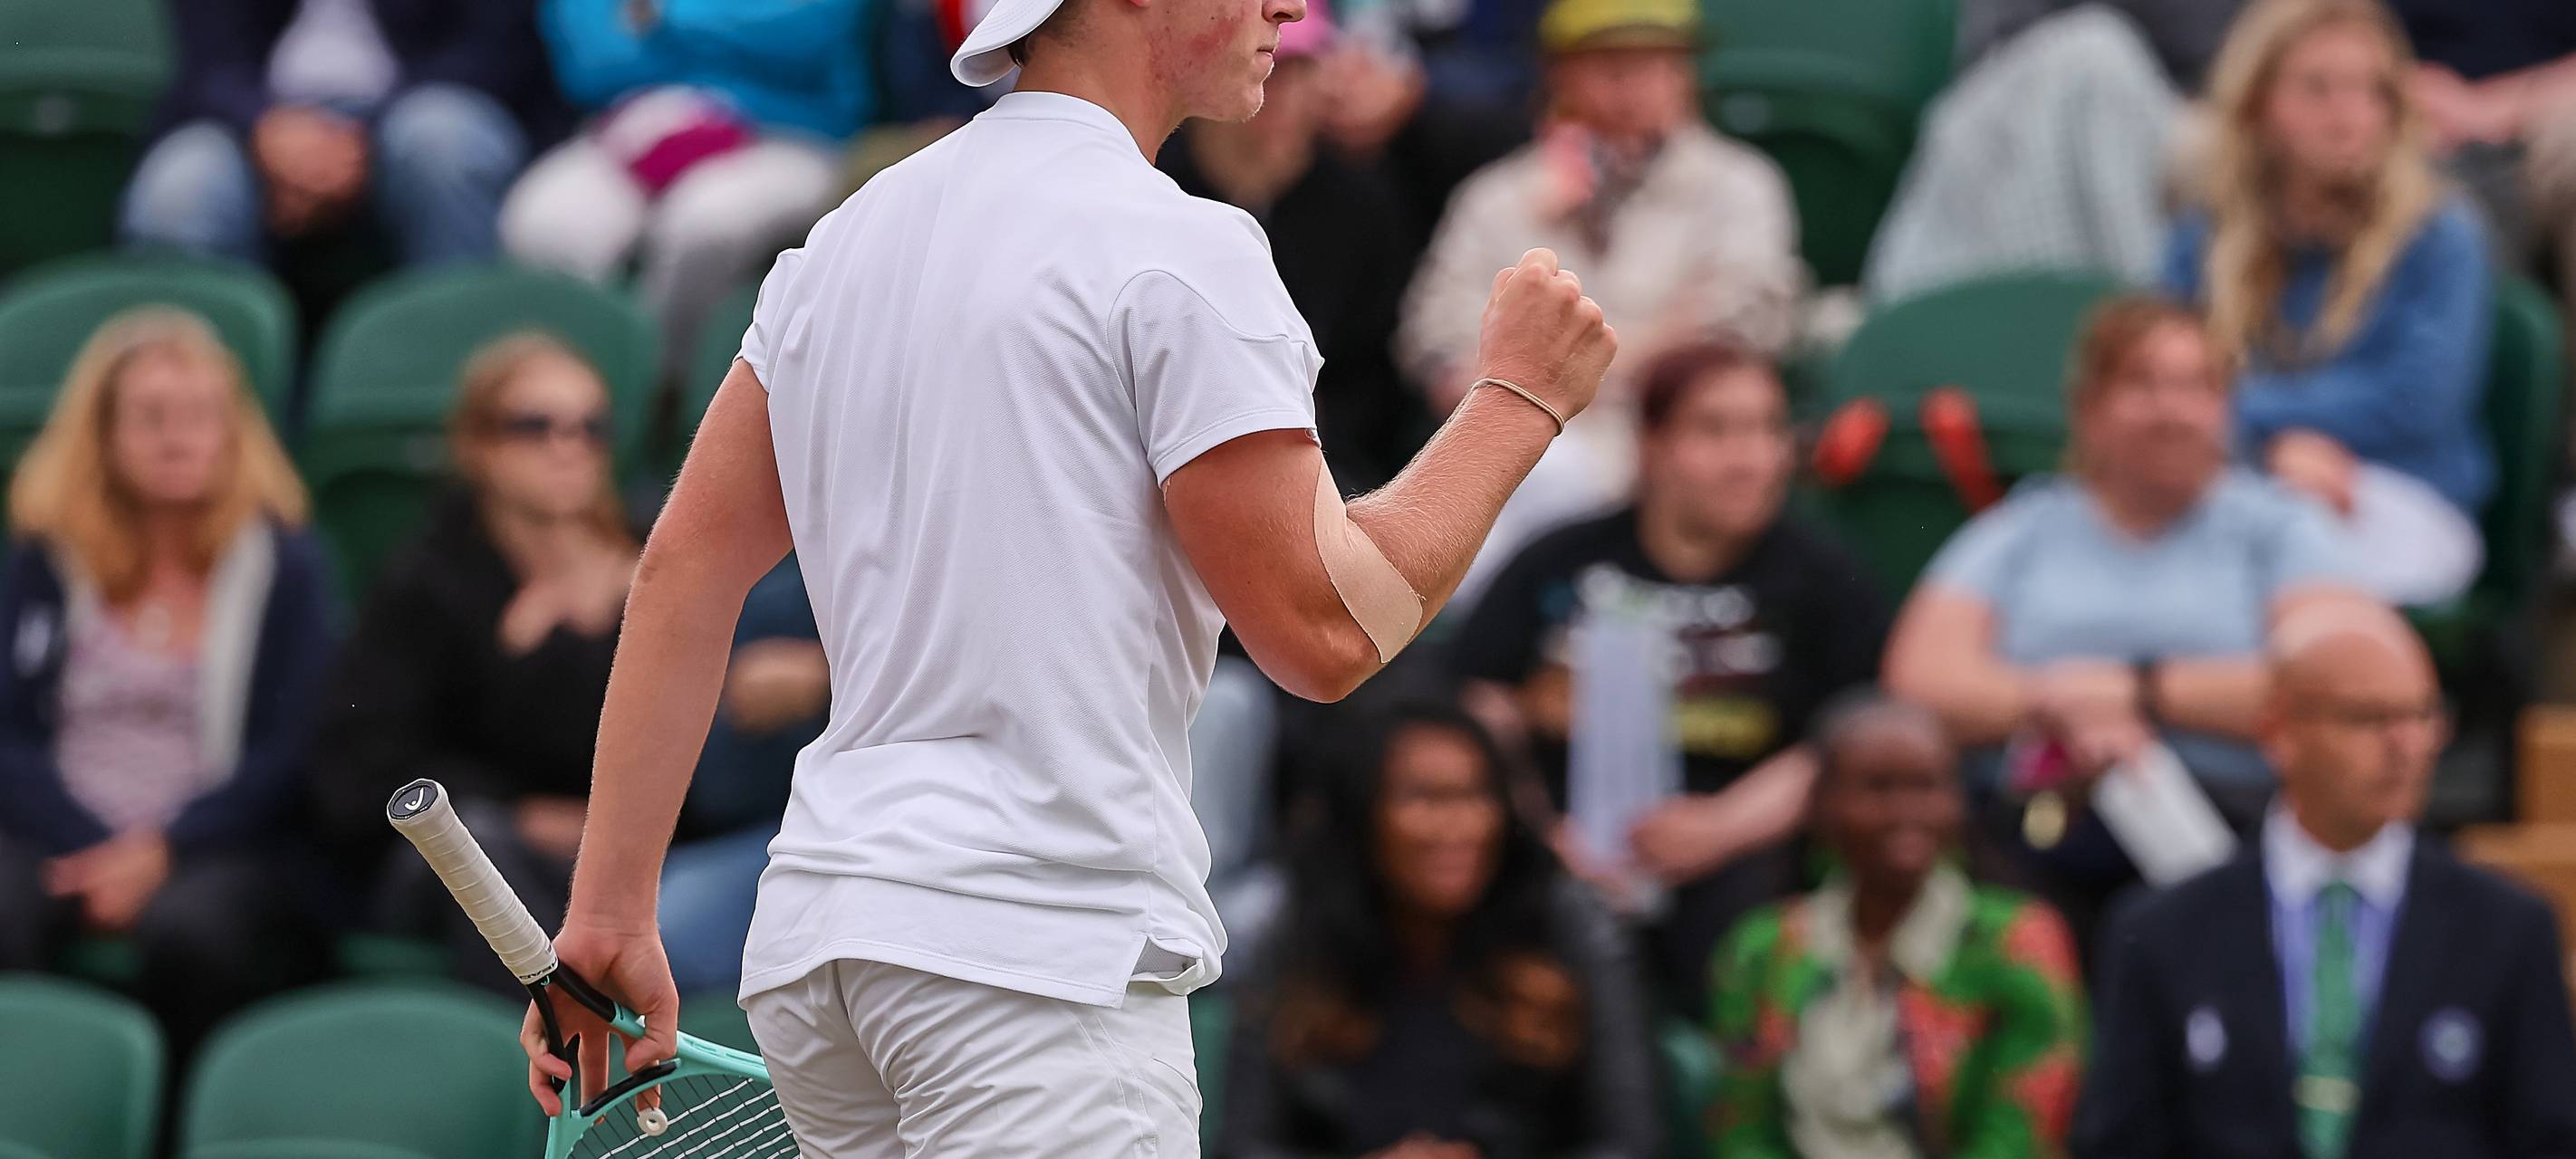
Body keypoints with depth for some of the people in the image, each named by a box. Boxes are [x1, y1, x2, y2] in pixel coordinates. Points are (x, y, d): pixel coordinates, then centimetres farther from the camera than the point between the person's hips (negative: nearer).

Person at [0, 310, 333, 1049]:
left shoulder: (282, 564, 8)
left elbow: (289, 752, 1)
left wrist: (163, 850, -14)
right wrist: (94, 852, -13)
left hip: (219, 847, -1)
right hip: (60, 838, 1)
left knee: (190, 926, -36)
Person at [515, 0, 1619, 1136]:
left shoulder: (844, 242, 14)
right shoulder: (1180, 252, -10)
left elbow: (684, 572, 14)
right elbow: (1324, 633, -11)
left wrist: (609, 916, 15)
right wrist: (1518, 396, 2)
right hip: (1047, 940, -8)